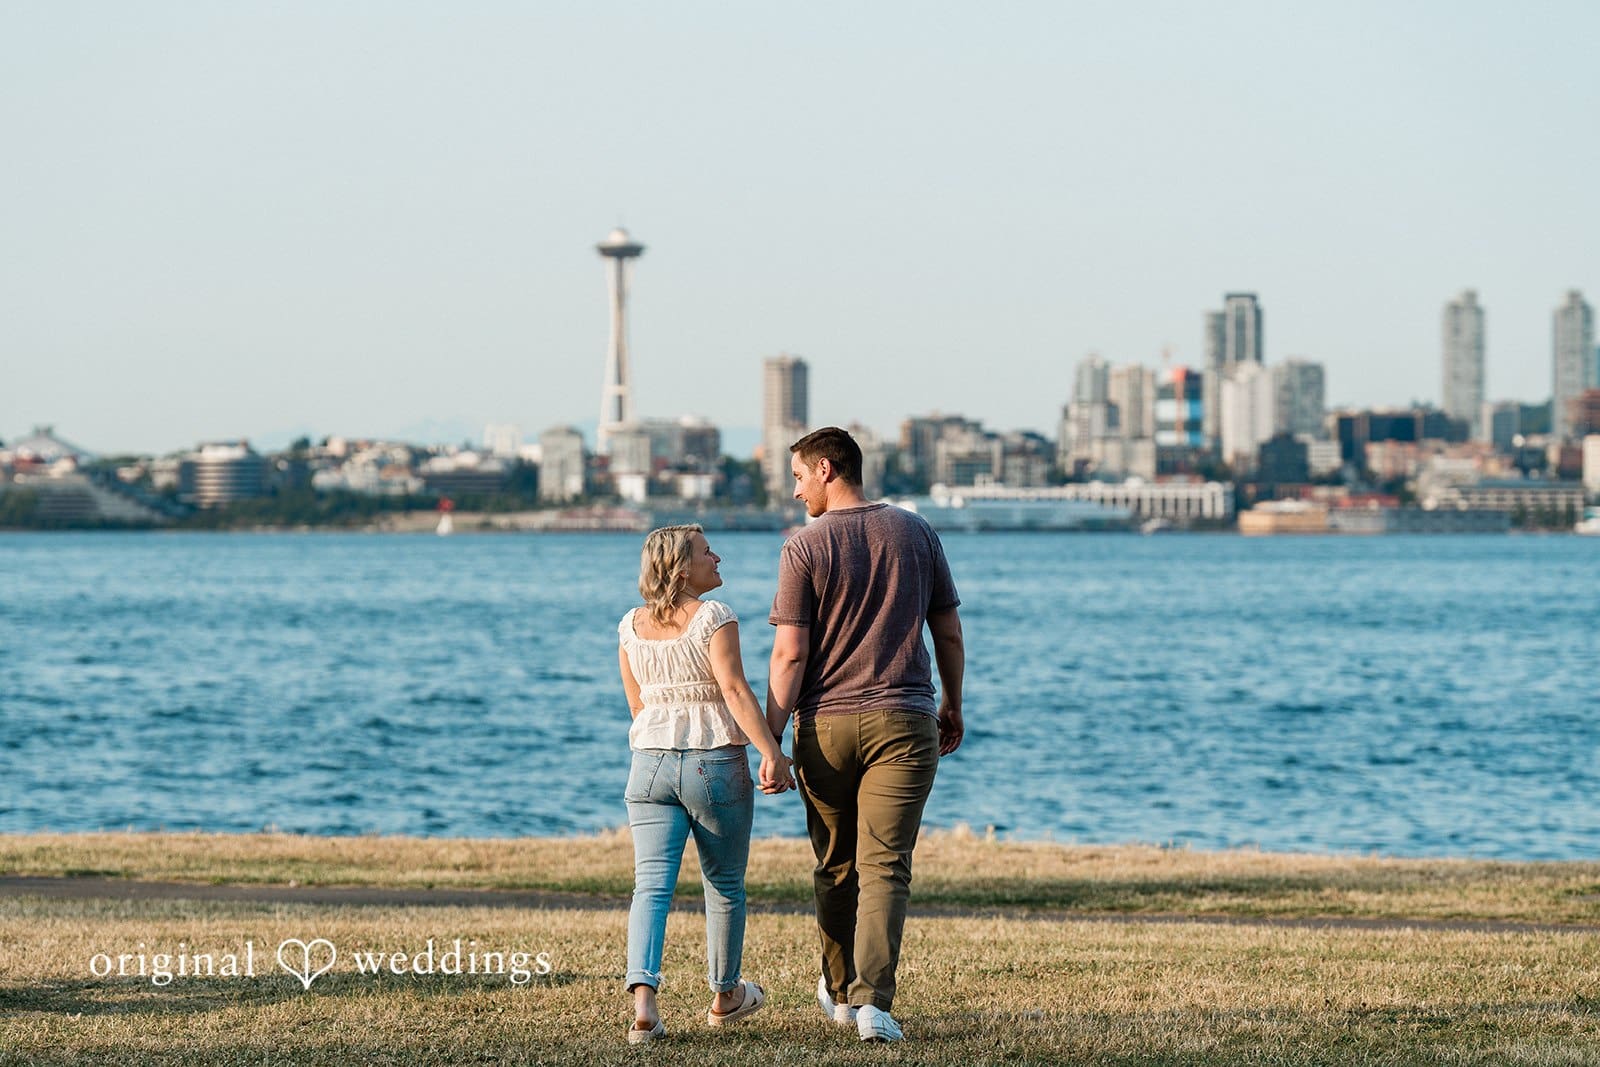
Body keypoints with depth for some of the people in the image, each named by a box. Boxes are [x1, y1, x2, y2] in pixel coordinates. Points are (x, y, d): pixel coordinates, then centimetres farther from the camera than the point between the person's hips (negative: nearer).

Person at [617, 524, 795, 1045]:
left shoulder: (631, 627, 8)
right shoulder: (713, 616, -10)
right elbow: (735, 689, -19)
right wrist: (771, 752, -20)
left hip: (649, 765, 4)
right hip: (716, 764, -4)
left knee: (651, 885, -3)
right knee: (724, 884, 15)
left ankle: (643, 1000, -22)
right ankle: (724, 995, 30)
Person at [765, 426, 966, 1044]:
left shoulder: (804, 548, -5)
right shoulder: (916, 534, 5)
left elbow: (790, 654, -9)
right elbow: (949, 633, 9)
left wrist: (771, 740, -5)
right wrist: (953, 707, 22)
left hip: (826, 723, -1)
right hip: (903, 721, 1)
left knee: (836, 867, 13)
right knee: (885, 866, -3)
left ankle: (840, 994, 27)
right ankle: (873, 1002, -15)